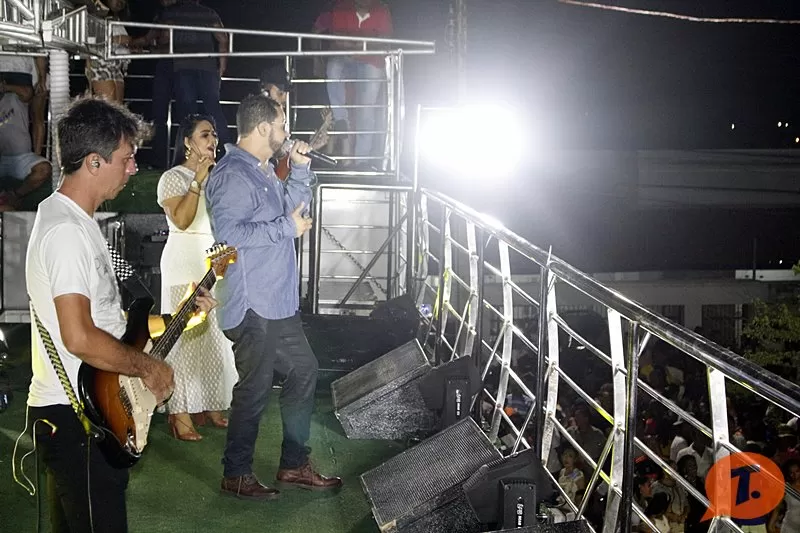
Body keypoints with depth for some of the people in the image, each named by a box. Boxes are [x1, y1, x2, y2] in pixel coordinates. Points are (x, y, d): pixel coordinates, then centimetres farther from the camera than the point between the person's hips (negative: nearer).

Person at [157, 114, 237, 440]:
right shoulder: (173, 177, -3)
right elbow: (181, 220, -18)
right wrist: (198, 181, -18)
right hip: (186, 261, -6)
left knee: (216, 334, 7)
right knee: (186, 334, -6)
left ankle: (209, 405, 17)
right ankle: (180, 413, -1)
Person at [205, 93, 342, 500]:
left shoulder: (262, 172, 15)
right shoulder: (233, 176, -18)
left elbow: (293, 208, 26)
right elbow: (227, 231, -29)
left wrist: (300, 169, 12)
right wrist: (286, 228, -22)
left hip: (279, 301, 11)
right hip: (253, 306, -11)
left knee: (303, 371, 16)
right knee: (254, 389, -1)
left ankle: (294, 465, 27)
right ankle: (236, 476, 14)